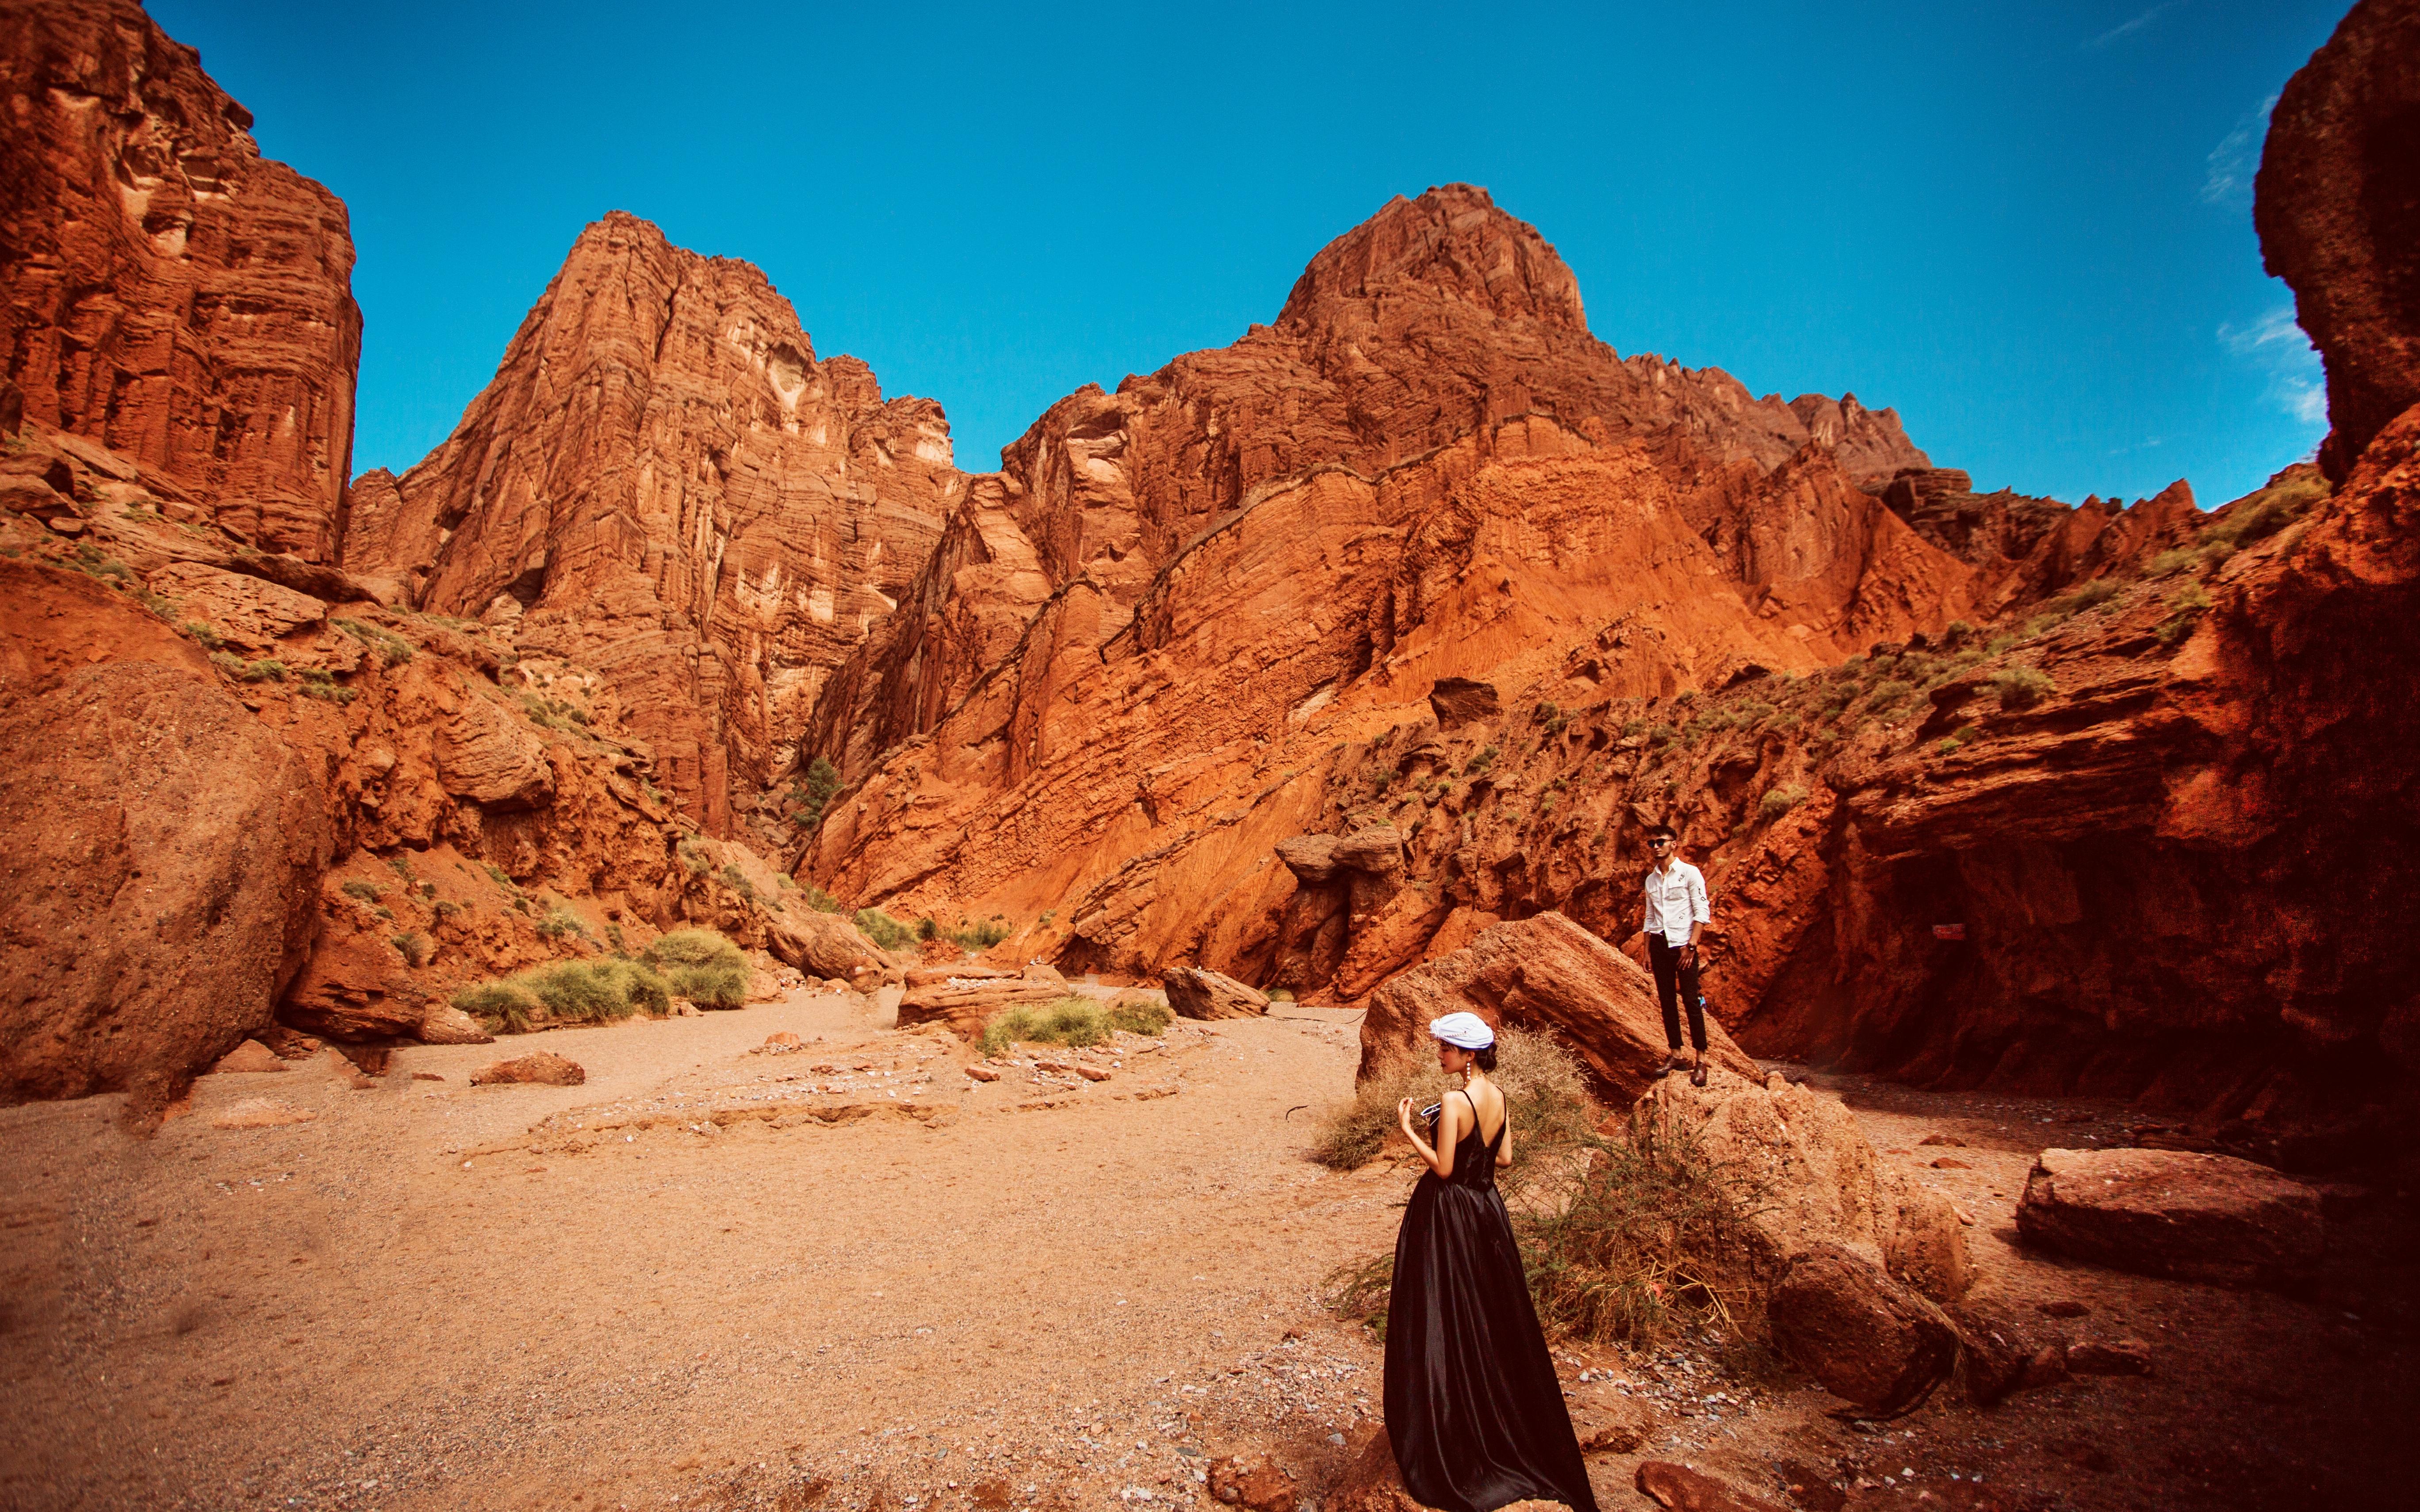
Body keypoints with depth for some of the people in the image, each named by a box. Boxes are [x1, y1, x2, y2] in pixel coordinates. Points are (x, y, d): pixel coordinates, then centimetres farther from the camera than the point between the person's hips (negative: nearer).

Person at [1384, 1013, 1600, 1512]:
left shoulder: (1453, 1101, -23)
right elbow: (1504, 1158, 8)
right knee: (1493, 1317, 20)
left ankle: (1448, 1444, 14)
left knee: (1441, 1322, 4)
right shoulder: (1499, 1098, 0)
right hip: (1487, 1209, 8)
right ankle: (1506, 1429, 33)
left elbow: (1442, 1167, -22)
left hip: (1447, 1214, -8)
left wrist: (1408, 1129, -14)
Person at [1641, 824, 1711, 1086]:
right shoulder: (1651, 879, 13)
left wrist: (1691, 945, -14)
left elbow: (1702, 912, -7)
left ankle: (1700, 1060, -2)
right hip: (1659, 944, 5)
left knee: (1691, 1000, -6)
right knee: (1666, 1001, 6)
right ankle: (1676, 1054, 14)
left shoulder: (1689, 873, -3)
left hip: (1683, 944, -5)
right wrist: (1647, 952, 12)